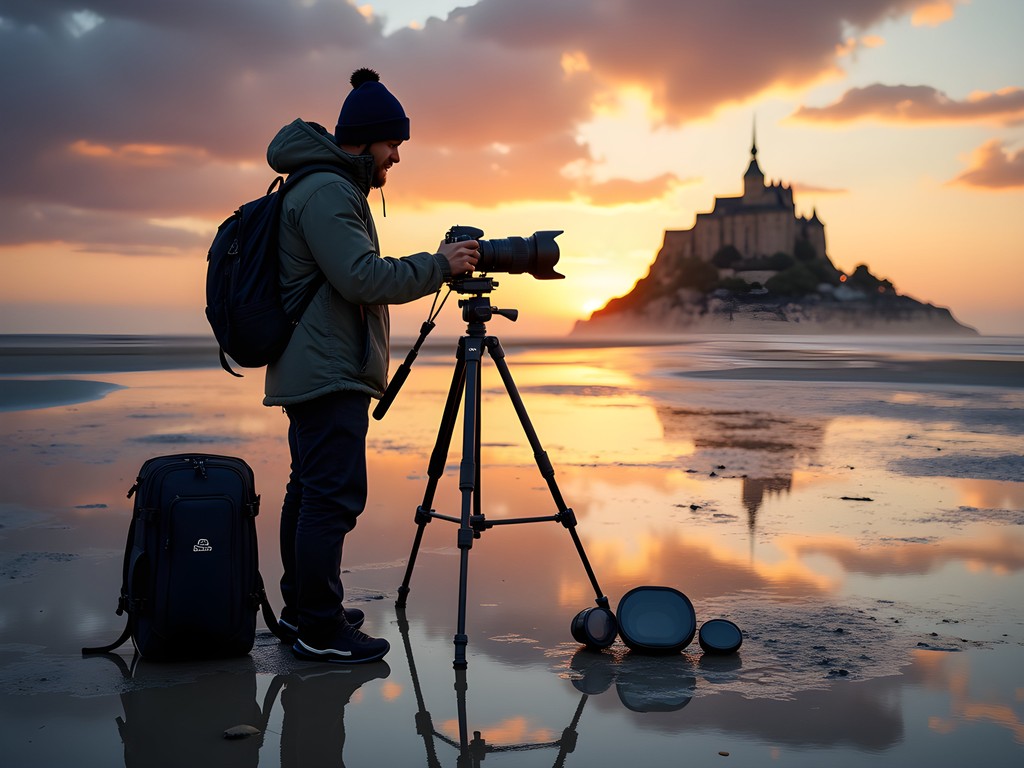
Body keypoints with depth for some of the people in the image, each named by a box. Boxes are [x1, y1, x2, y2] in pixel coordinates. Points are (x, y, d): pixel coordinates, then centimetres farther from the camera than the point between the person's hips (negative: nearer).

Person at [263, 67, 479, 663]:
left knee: (311, 491, 14)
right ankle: (320, 629, -7)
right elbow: (363, 279, -21)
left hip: (317, 372, 12)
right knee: (335, 495, -11)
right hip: (329, 374, -12)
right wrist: (439, 266, -14)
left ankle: (302, 608, 23)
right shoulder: (326, 192, -14)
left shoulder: (333, 189, 21)